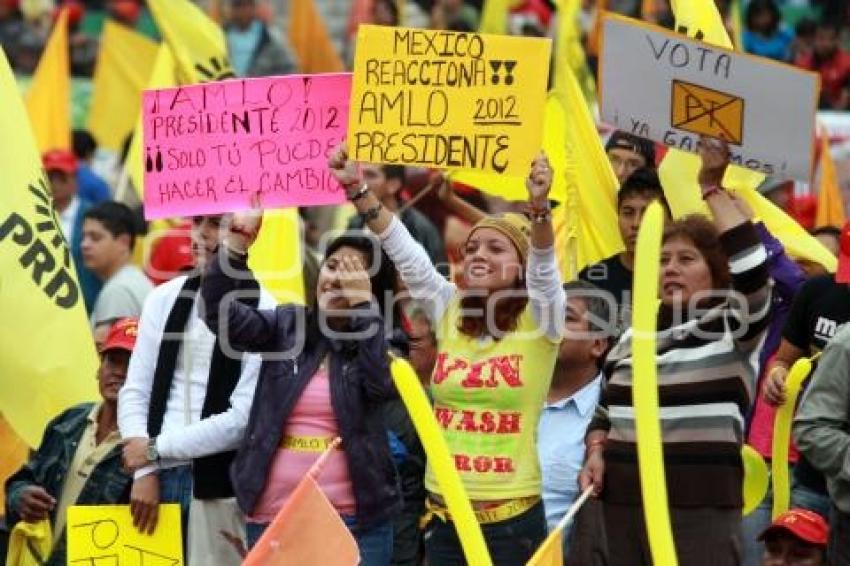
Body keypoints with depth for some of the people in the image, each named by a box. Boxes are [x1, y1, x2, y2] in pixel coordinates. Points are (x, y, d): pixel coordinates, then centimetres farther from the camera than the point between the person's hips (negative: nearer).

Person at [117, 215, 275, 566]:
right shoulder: (163, 299, 11)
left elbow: (245, 416, -11)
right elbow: (135, 392, 9)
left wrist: (156, 448, -7)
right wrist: (145, 471, -4)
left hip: (219, 485, -4)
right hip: (159, 479, 4)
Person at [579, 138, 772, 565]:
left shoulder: (732, 325, 0)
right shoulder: (636, 336, 18)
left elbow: (751, 270, -20)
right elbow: (607, 411, 27)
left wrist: (712, 188, -18)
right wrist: (595, 453, 6)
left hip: (700, 509, -6)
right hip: (624, 502, 6)